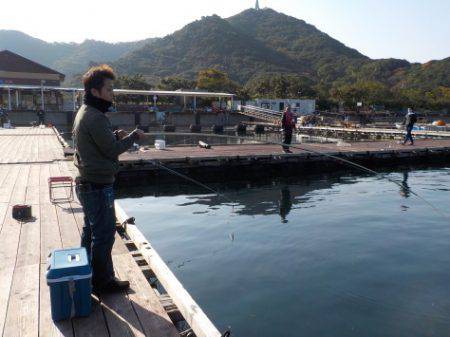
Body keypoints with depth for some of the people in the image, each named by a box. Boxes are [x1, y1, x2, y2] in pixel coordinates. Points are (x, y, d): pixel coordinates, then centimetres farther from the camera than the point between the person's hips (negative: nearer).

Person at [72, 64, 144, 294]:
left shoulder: (84, 112, 11)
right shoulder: (95, 117, -20)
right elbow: (112, 150, -18)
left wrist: (116, 136, 3)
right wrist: (133, 137, -5)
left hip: (87, 183, 10)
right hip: (98, 186, -10)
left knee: (91, 232, 20)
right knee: (104, 234, 1)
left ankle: (87, 275, 34)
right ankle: (102, 281, 14)